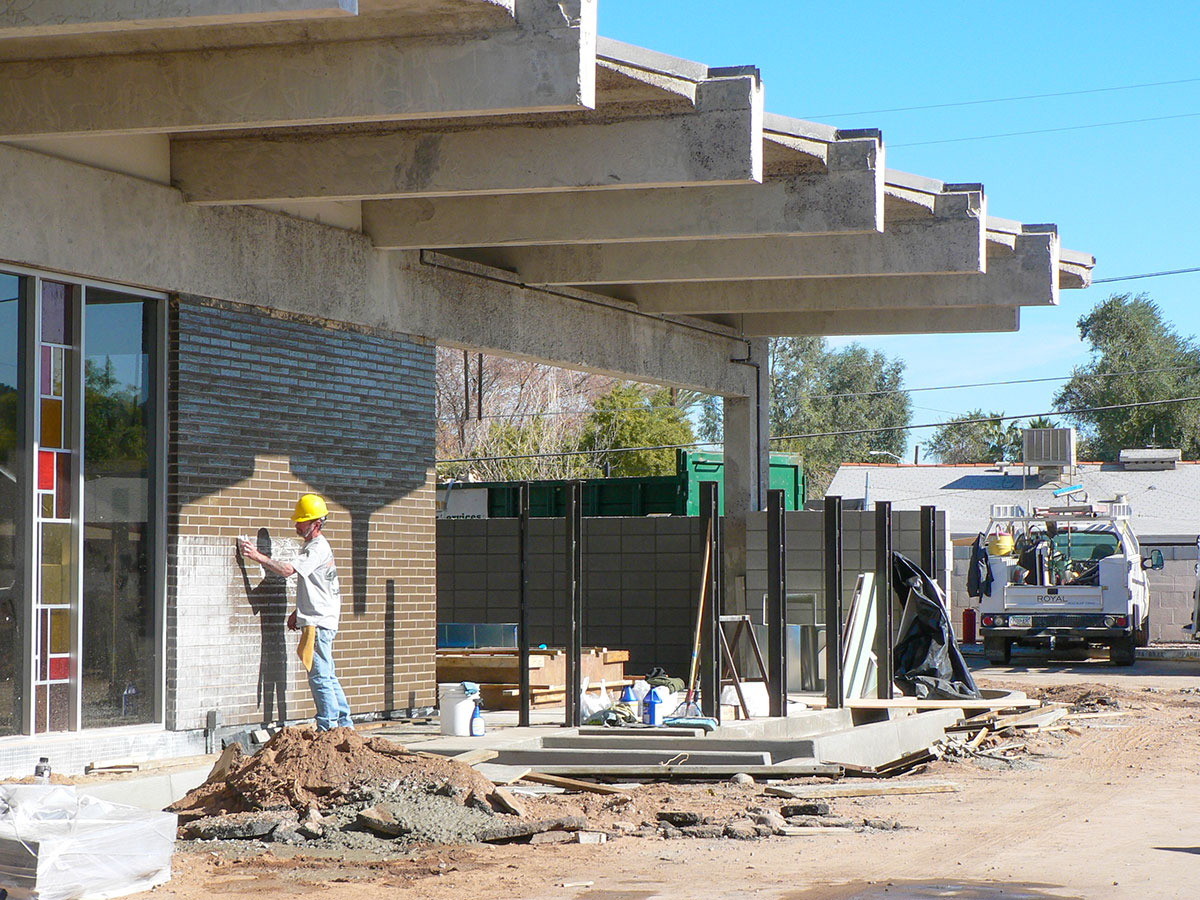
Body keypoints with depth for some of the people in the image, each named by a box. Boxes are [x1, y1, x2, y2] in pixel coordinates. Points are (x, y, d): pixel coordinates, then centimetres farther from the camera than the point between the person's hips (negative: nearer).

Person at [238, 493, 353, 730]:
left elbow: (287, 570, -25)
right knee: (327, 676, 14)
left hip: (319, 622, -11)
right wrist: (297, 612, 22)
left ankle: (328, 726, -5)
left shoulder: (318, 549, -14)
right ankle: (344, 723, 18)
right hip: (315, 620, 11)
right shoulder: (312, 546, 19)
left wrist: (258, 557, -21)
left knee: (320, 676, -8)